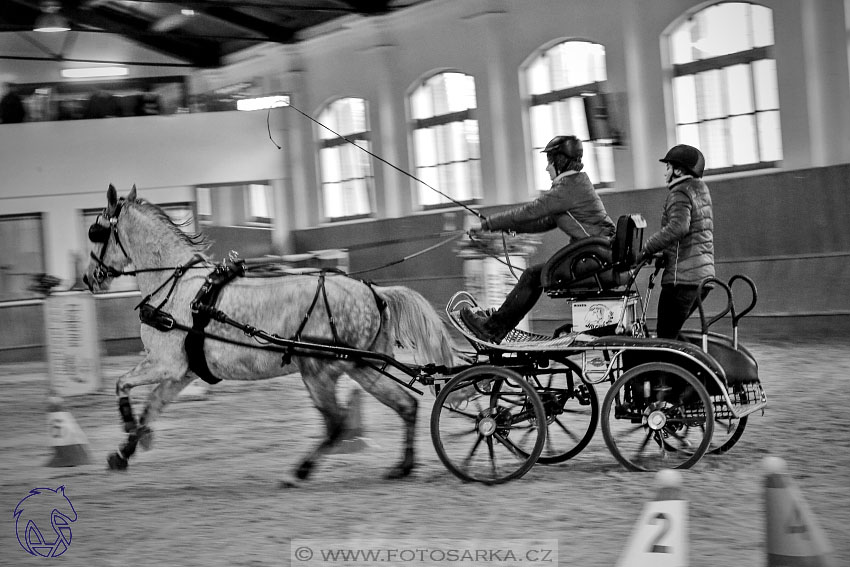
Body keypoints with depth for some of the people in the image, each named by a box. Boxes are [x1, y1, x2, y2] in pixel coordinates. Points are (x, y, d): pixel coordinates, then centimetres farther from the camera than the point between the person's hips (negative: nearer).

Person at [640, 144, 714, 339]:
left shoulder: (680, 193, -9)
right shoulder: (700, 190, 20)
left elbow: (678, 227, -28)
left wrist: (647, 248, -22)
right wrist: (665, 256, 21)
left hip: (683, 277, -9)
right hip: (704, 274, 9)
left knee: (665, 336, -8)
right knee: (671, 332, 17)